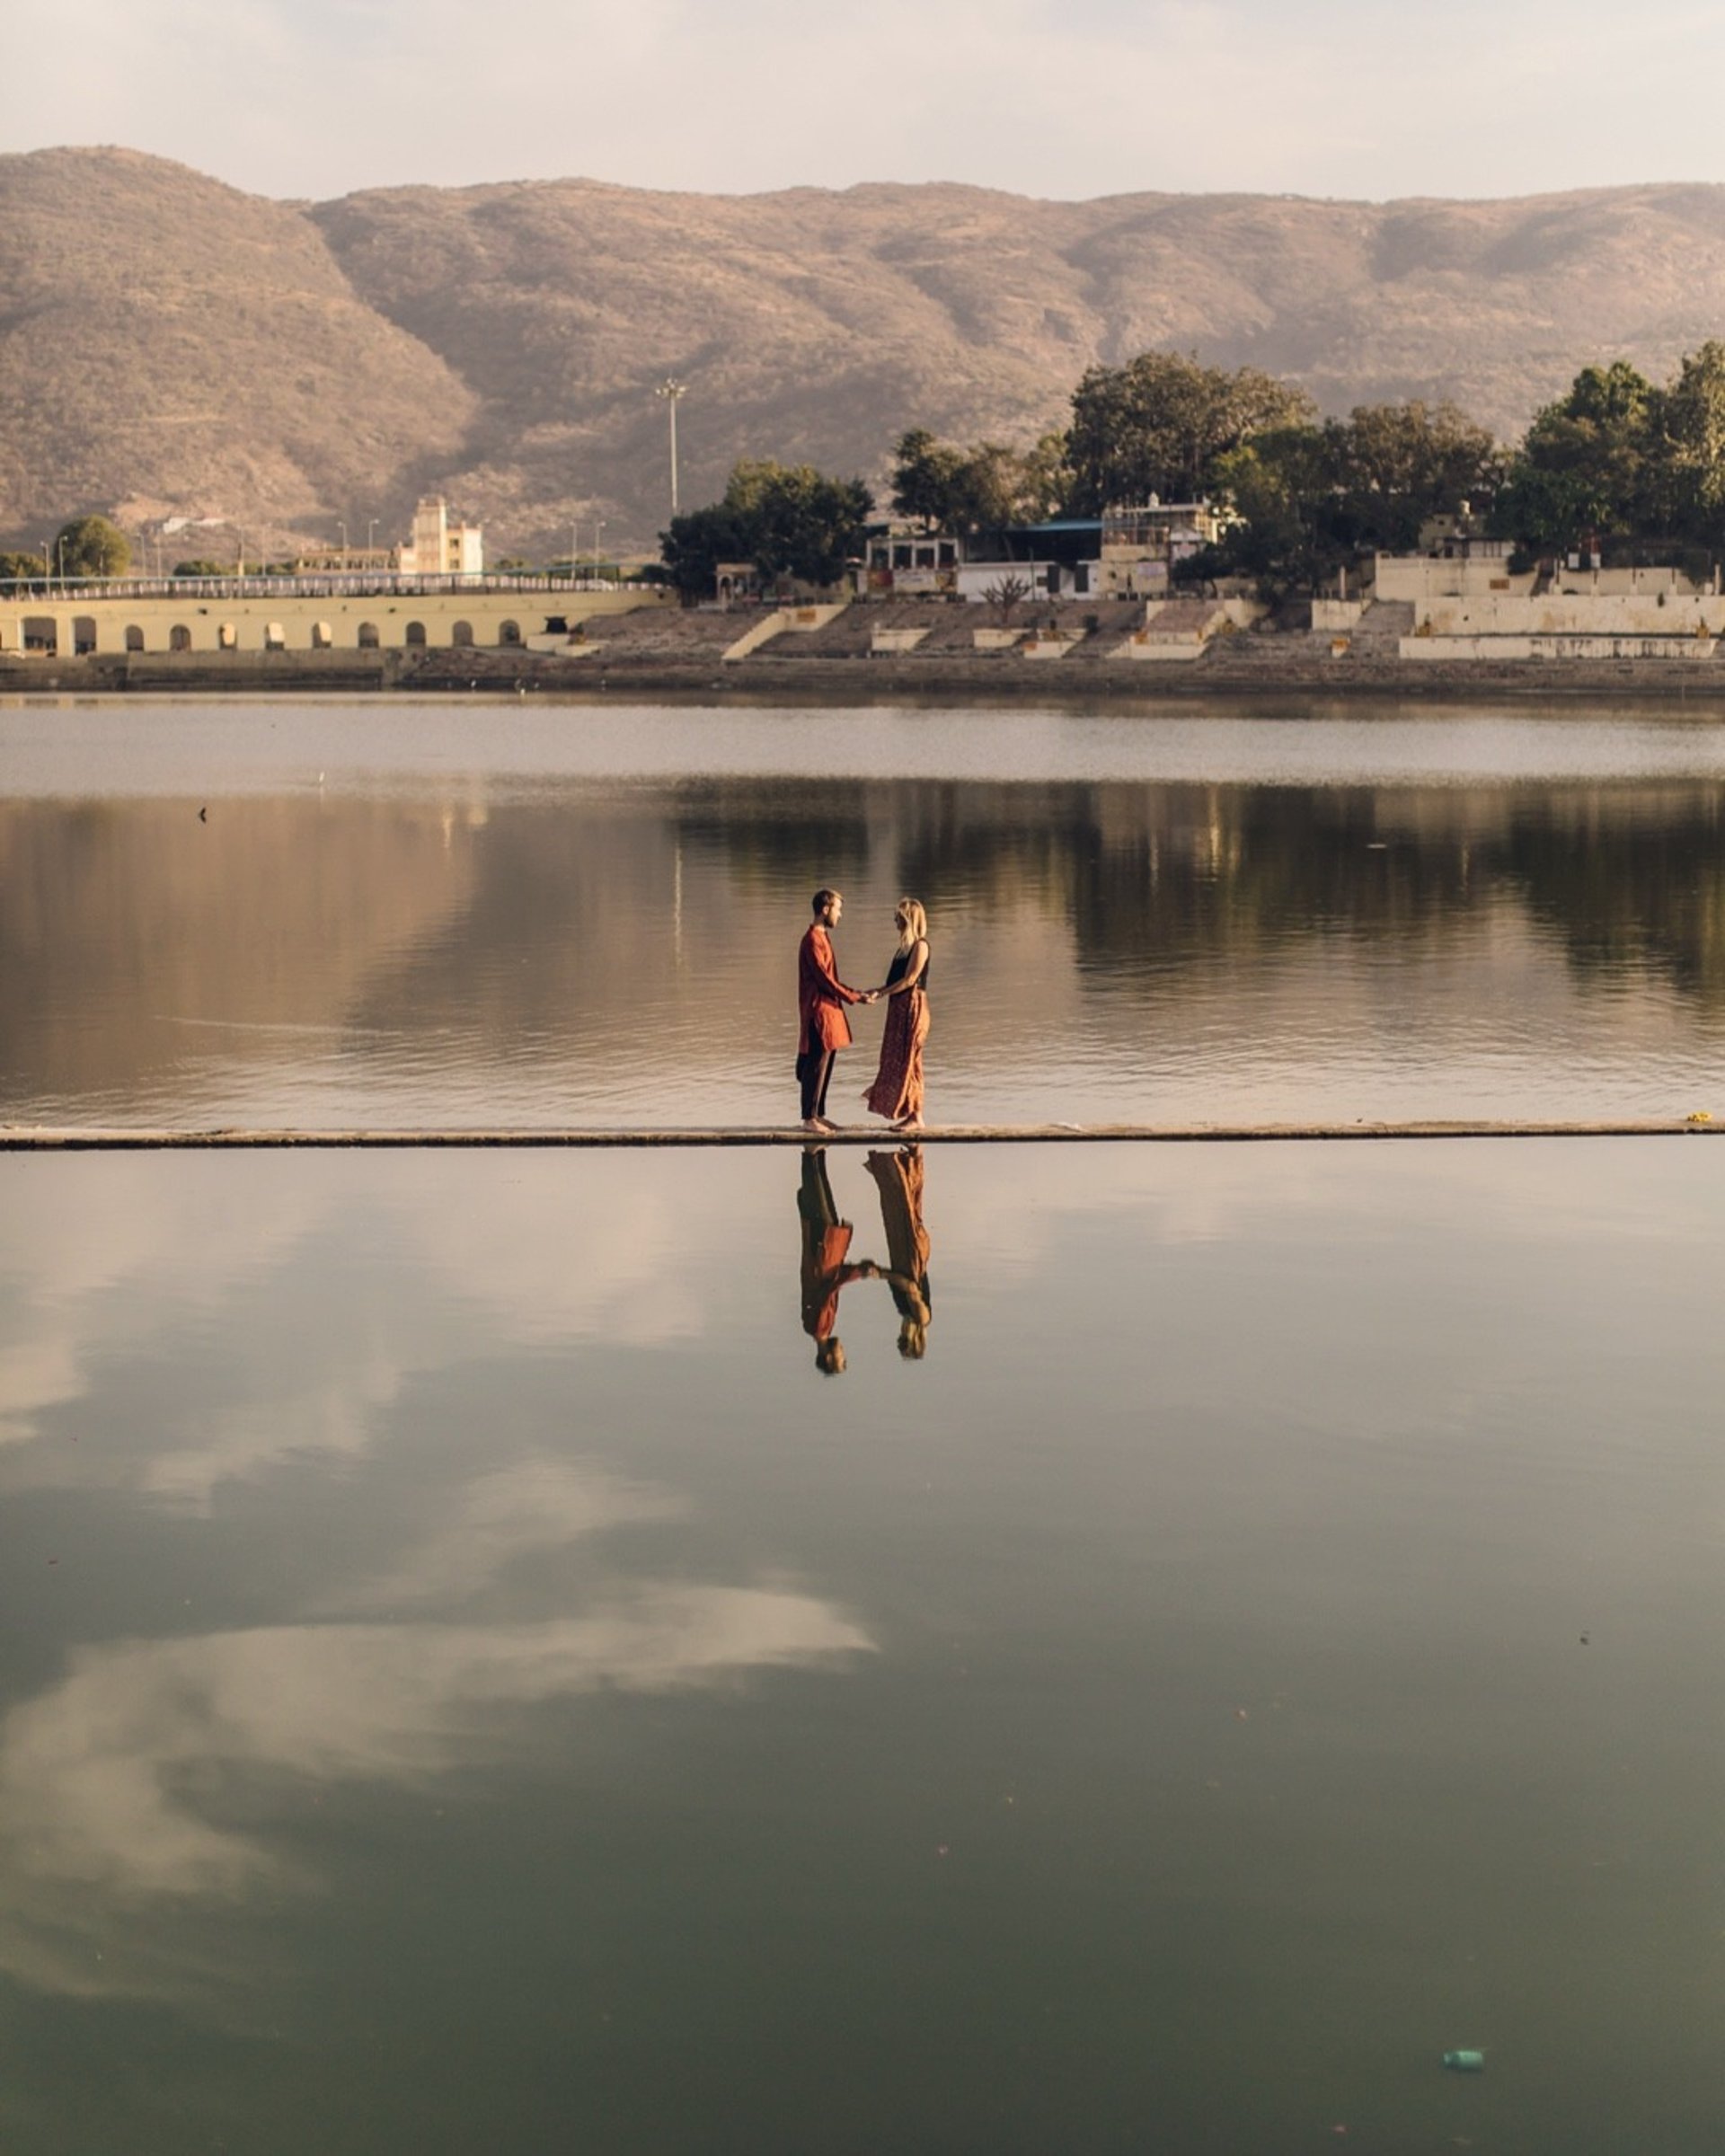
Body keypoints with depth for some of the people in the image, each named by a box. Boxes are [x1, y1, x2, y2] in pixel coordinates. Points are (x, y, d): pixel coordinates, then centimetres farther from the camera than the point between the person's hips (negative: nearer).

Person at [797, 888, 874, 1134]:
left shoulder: (823, 938, 16)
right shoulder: (812, 941, -15)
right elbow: (824, 980, -18)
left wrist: (859, 993, 14)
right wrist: (854, 997, -13)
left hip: (829, 1010, 10)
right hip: (818, 1010, -10)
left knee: (825, 1066, 11)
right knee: (816, 1066, -7)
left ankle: (818, 1114, 16)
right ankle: (809, 1118, -4)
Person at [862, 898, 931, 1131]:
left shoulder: (920, 945, -12)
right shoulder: (905, 945, 15)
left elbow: (909, 980, -17)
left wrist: (881, 993, -15)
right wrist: (877, 991, 7)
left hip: (912, 1006, -9)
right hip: (899, 1007, 9)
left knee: (908, 1061, -6)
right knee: (896, 1060, 9)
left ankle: (916, 1117, -1)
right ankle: (908, 1113, 13)